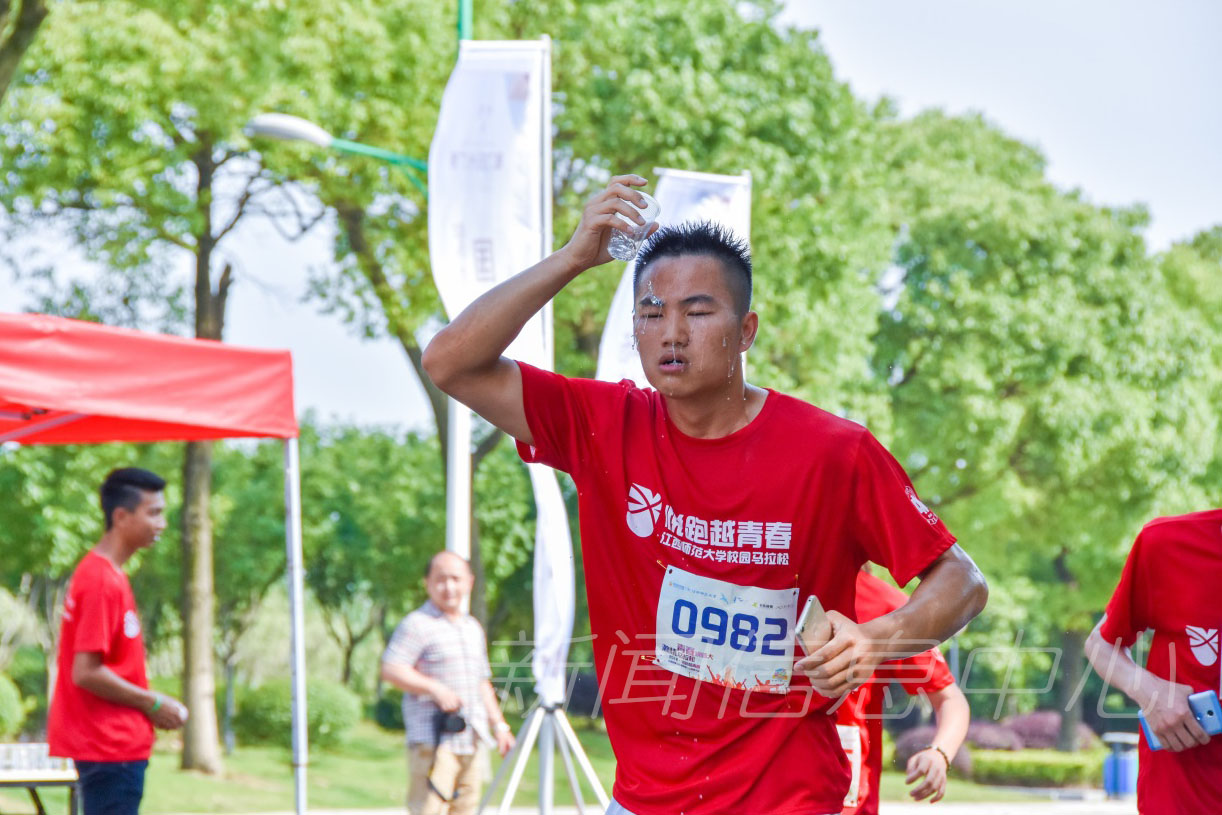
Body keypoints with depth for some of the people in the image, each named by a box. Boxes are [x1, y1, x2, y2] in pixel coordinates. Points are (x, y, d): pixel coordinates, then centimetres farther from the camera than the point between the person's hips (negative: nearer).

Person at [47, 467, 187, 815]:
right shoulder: (102, 581, -18)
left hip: (117, 744, 10)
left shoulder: (106, 574, 13)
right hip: (111, 747, -10)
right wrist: (152, 702, -12)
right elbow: (85, 672, -22)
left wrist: (149, 703, 10)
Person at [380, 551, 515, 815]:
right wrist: (435, 688, -24)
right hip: (433, 742, -7)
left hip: (469, 742, 7)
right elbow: (391, 670, -16)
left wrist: (499, 724, 20)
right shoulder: (418, 624, -6)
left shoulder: (473, 628, 20)